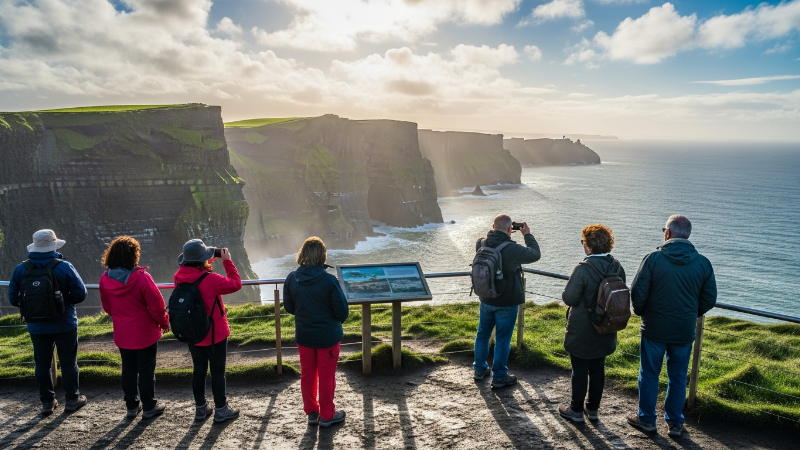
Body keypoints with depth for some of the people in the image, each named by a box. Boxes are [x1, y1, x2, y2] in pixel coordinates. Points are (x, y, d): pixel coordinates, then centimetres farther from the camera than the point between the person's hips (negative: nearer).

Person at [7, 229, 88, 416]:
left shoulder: (20, 269, -5)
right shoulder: (64, 267, -16)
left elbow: (13, 299, 2)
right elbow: (80, 294, -14)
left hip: (37, 327, 3)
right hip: (64, 325, -3)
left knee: (42, 364, 15)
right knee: (68, 362, 11)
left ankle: (47, 402, 24)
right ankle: (72, 398, 20)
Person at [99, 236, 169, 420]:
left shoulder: (105, 279, -8)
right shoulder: (141, 277, -24)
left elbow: (107, 307, 5)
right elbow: (156, 305, -18)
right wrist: (164, 322, -1)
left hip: (122, 334, 5)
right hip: (145, 333, -4)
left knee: (128, 369, 18)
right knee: (146, 370, 8)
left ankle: (131, 406, 28)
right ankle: (149, 407, 20)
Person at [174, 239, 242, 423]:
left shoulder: (179, 277, -7)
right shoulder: (210, 279, -27)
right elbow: (236, 284, -15)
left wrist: (209, 261, 7)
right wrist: (227, 261, -10)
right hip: (215, 334, -6)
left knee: (199, 370, 18)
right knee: (218, 371, 8)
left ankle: (201, 408, 31)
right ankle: (221, 410, 20)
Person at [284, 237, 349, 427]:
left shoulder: (291, 279, -11)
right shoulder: (329, 280, -23)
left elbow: (289, 307, 2)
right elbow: (342, 311, -16)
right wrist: (338, 320, 6)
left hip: (303, 335, 4)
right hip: (328, 335, -4)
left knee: (307, 374, 19)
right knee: (326, 376, 11)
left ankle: (312, 412, 31)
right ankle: (327, 415, 24)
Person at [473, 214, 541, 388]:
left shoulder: (481, 244, -8)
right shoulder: (512, 249, -24)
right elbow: (535, 254, -8)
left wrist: (501, 235, 11)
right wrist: (528, 235, 2)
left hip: (486, 300, 6)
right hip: (506, 303, -5)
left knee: (483, 334, 19)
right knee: (502, 339, 7)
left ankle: (480, 369, 34)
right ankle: (499, 377, 17)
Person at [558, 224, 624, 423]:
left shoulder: (583, 269, -24)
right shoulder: (618, 268, -4)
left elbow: (569, 298, -21)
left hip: (582, 333, -6)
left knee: (580, 371, 8)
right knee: (598, 370, 17)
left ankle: (576, 410, 21)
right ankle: (593, 409, 30)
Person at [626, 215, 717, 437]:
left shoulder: (654, 258, -14)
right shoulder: (703, 263, -3)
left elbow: (637, 293, -13)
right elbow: (709, 299, 3)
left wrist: (641, 312, 7)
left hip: (654, 328, -3)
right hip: (685, 331, 3)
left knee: (649, 374, 12)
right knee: (678, 377, 16)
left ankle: (646, 418, 25)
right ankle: (675, 423, 27)